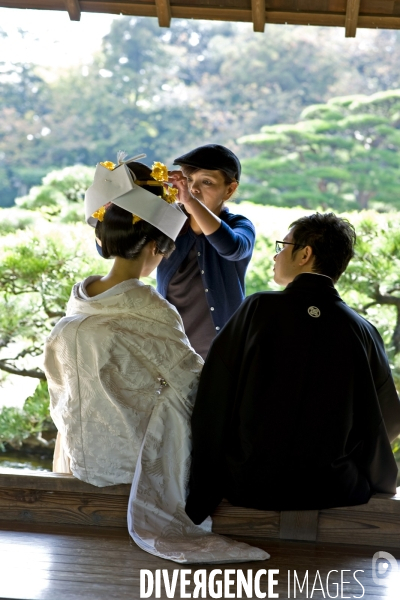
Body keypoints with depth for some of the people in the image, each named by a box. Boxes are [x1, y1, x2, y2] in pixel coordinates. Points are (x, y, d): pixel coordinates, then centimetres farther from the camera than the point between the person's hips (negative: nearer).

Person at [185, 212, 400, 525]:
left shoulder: (259, 309, -9)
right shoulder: (363, 332, -5)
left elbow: (212, 401, -7)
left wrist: (203, 485, 5)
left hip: (250, 487, -1)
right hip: (333, 491, 1)